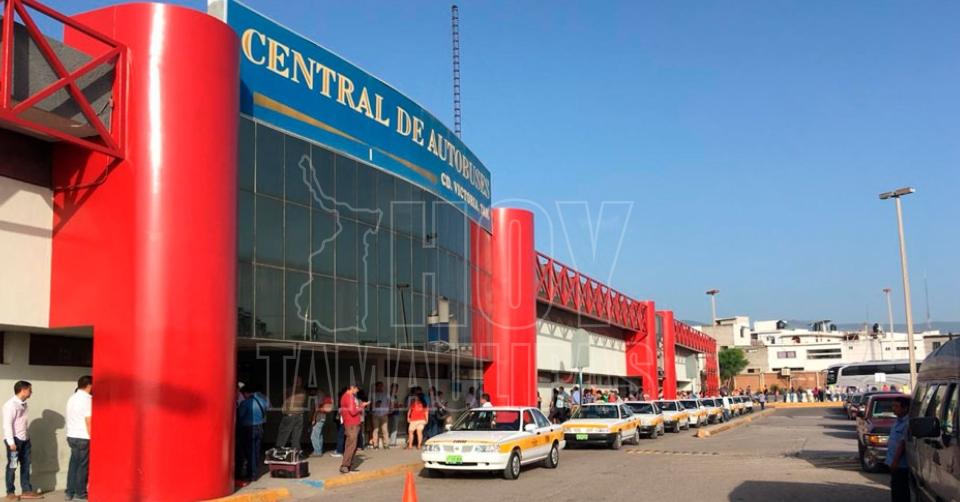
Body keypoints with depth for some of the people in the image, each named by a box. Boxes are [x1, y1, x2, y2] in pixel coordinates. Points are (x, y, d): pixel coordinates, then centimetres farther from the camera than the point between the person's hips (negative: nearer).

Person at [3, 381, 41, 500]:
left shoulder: (23, 404, 12)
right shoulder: (11, 404, -14)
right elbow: (7, 424, -18)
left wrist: (27, 437, 13)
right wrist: (11, 442, -21)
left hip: (24, 439, 8)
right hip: (14, 440, -8)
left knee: (26, 465, 11)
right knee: (12, 466, 1)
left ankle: (27, 490, 17)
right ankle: (10, 492, 12)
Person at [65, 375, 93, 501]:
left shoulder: (72, 398, 11)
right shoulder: (87, 399, -14)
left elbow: (72, 419, 15)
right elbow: (88, 421, -16)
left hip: (71, 436, 8)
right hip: (83, 437, -8)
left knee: (74, 464, 12)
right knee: (83, 465, 1)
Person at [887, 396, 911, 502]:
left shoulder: (908, 423, -19)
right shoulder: (899, 421, 12)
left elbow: (903, 444, -22)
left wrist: (895, 461, -22)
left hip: (901, 464, -10)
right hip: (895, 464, 10)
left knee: (901, 492, -4)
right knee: (895, 489, 17)